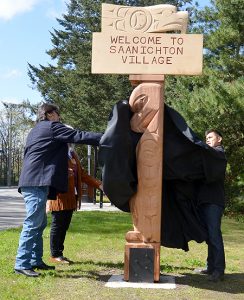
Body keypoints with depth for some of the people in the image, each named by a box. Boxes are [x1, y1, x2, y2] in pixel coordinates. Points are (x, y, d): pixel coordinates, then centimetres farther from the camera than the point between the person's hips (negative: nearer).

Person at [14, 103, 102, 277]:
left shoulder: (36, 130, 27)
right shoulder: (52, 126, -1)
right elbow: (79, 137, -9)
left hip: (33, 182, 10)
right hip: (37, 182, -10)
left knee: (39, 224, 13)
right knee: (32, 224, -11)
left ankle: (35, 260, 17)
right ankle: (22, 264, -10)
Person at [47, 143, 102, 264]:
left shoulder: (72, 155, 21)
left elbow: (82, 174, 22)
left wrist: (99, 184, 15)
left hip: (70, 198, 8)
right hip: (59, 197, -7)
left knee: (64, 227, 9)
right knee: (57, 226, -2)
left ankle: (59, 253, 16)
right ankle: (55, 255, 5)